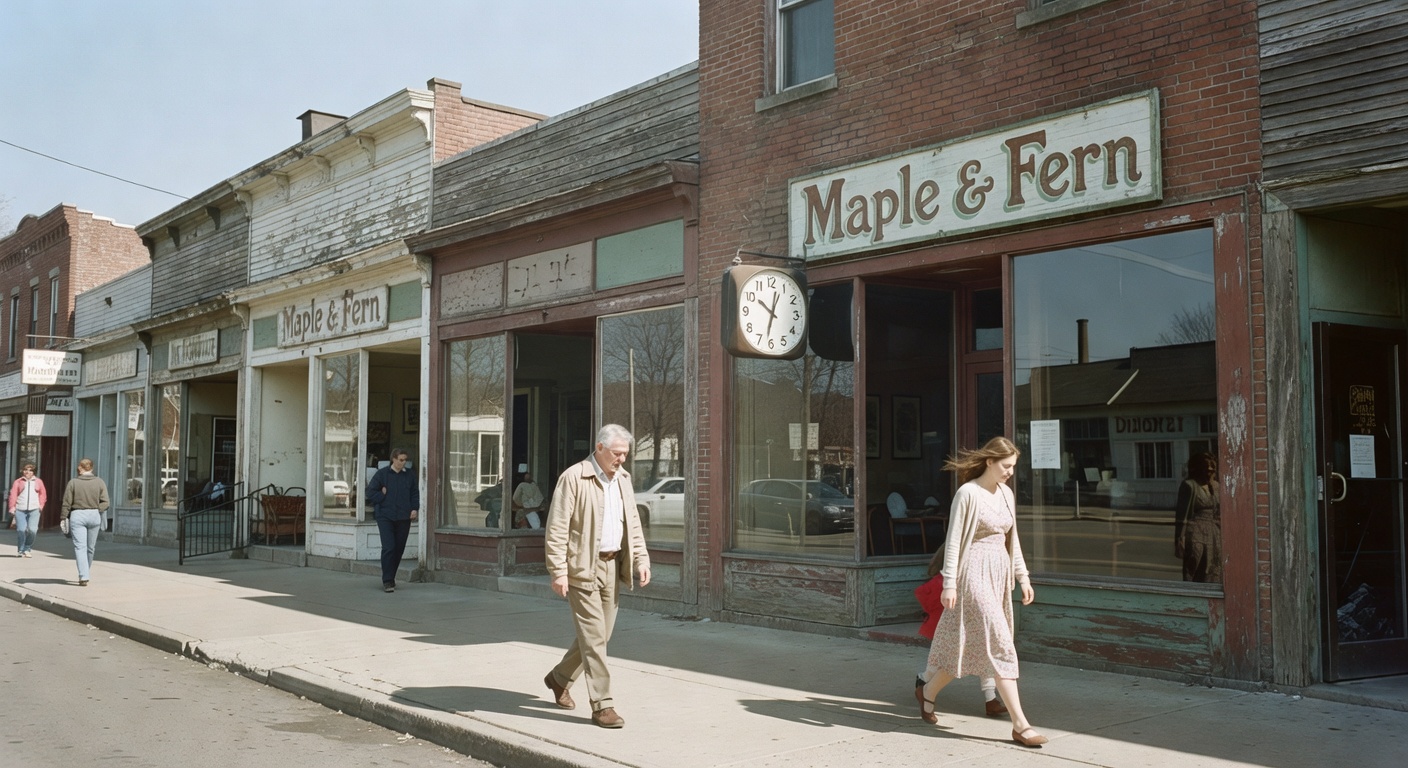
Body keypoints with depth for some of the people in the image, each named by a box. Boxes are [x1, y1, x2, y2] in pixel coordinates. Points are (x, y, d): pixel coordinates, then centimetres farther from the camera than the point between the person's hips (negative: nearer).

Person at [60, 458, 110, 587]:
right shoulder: (99, 482, 3)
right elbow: (105, 502, -6)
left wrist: (63, 518, 5)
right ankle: (84, 574, 30)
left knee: (80, 547, -4)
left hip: (77, 515, -2)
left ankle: (83, 577, -15)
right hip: (94, 515, 2)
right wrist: (97, 510, 2)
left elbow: (66, 503, -3)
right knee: (90, 547, 15)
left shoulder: (73, 482, -3)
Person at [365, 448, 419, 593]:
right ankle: (387, 581, -9)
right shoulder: (382, 474, 0)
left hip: (404, 518, 4)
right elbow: (371, 492, 1)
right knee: (388, 548, -13)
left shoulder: (410, 475, 9)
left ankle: (390, 578, 21)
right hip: (386, 517, -4)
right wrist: (384, 497, -6)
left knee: (399, 549, 6)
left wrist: (415, 509, 2)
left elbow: (415, 493, 14)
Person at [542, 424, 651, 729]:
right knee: (594, 636, -7)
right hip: (583, 566, -7)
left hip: (612, 566, 7)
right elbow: (556, 529, -13)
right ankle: (602, 705, -1)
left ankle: (560, 678, 34)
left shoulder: (622, 478, 11)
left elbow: (633, 522, 17)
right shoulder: (573, 478, -11)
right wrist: (558, 571, -17)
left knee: (600, 634, 13)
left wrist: (641, 558, 6)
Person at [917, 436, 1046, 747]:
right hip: (974, 574, -8)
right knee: (1000, 646, -10)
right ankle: (1020, 724, -8)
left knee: (966, 645, 12)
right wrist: (949, 583, -15)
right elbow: (953, 540, -12)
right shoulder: (968, 493, -11)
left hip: (998, 575, 8)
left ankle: (927, 691, 33)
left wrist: (1022, 576, 15)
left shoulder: (1006, 493, 11)